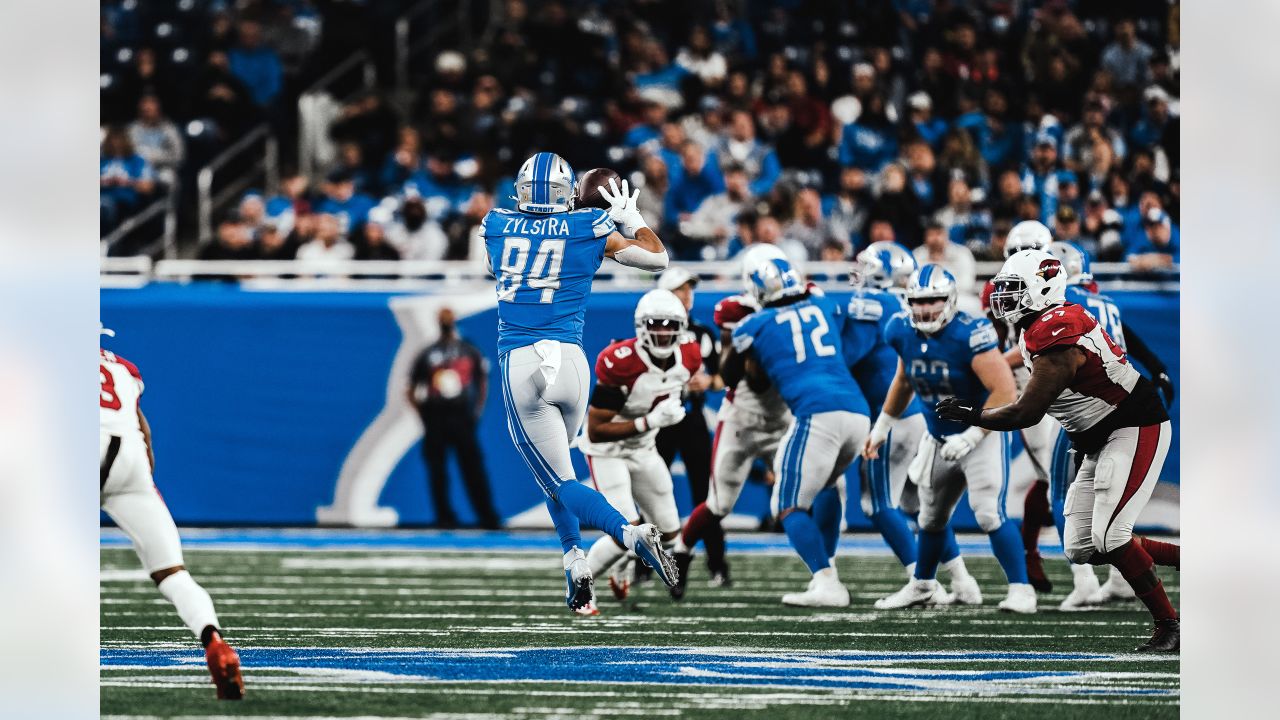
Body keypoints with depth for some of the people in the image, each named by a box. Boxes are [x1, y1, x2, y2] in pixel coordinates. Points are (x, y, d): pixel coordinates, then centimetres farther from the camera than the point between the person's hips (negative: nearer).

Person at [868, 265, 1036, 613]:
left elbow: (1004, 392, -30)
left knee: (988, 513, -19)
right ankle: (923, 585, 37)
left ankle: (1020, 590, -11)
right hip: (939, 438, 7)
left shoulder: (969, 334, -28)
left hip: (982, 433, -7)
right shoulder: (903, 332, -7)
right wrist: (882, 426, 19)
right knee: (931, 518, 18)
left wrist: (971, 437, -31)